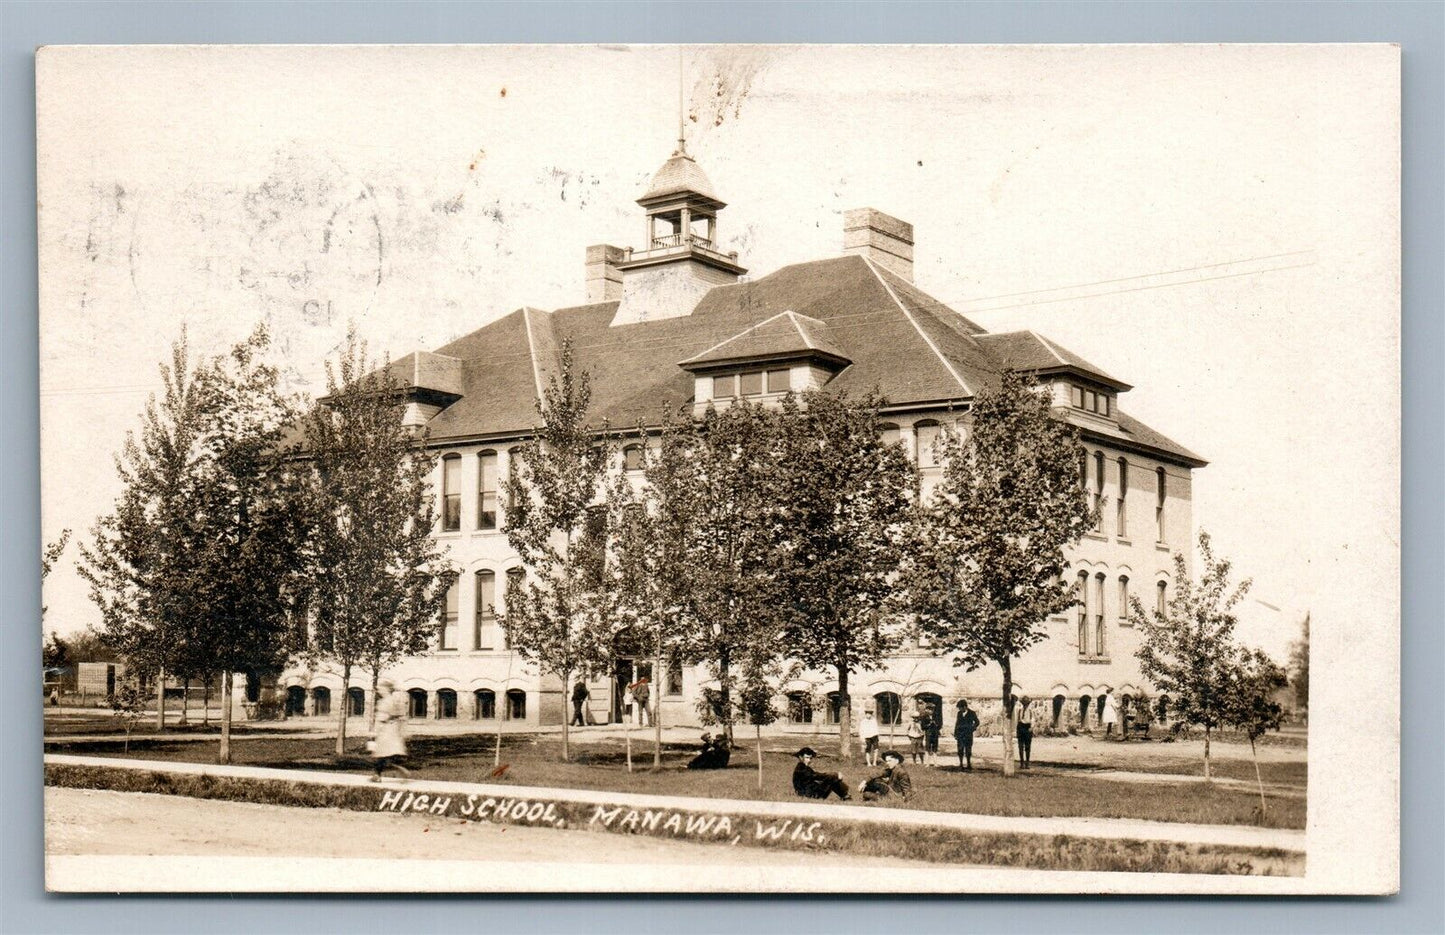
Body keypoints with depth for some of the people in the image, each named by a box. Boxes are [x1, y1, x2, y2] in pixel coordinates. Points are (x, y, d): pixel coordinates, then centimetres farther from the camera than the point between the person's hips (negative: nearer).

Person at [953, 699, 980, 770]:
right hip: (960, 734, 4)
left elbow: (977, 722, 5)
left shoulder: (972, 713, -3)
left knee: (968, 750, -2)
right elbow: (957, 723, 14)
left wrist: (972, 729, -7)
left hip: (968, 734, -4)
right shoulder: (959, 713, 9)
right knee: (960, 750, 1)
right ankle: (961, 764, 7)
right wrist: (955, 733, 10)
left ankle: (969, 765, 6)